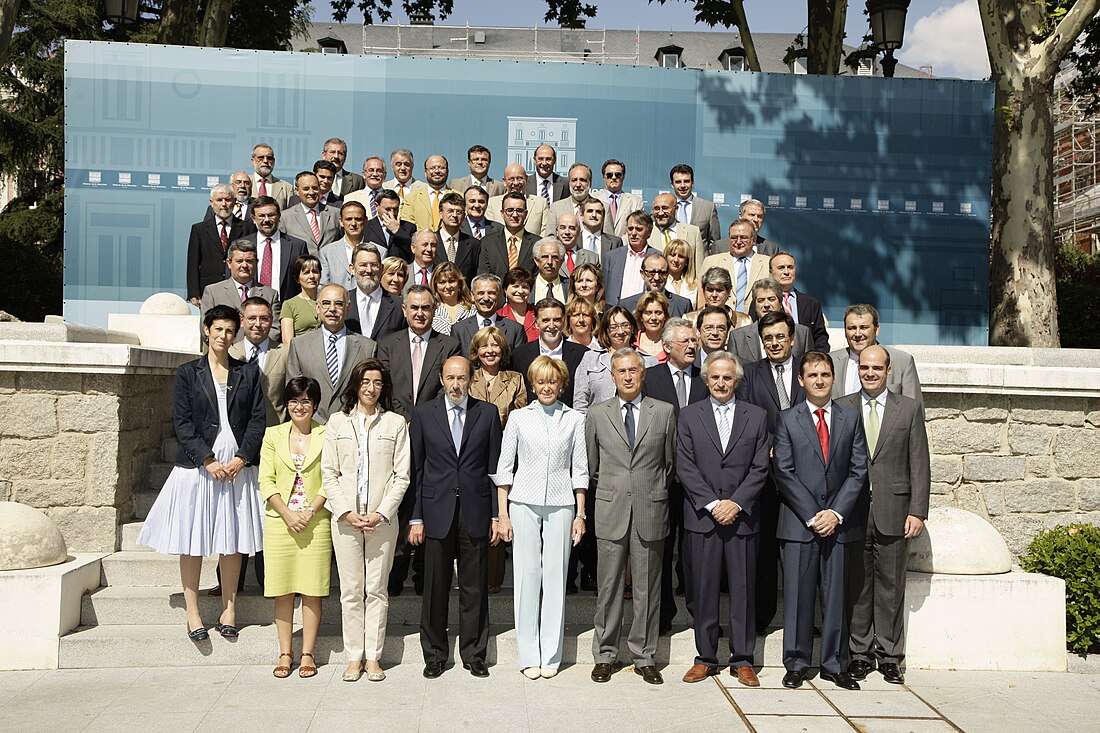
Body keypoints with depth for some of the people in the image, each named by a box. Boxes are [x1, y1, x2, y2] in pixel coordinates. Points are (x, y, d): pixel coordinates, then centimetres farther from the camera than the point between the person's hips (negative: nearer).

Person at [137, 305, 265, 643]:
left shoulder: (248, 373, 9)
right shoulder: (187, 373, 4)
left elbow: (258, 419, 5)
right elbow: (182, 424, -2)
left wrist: (241, 458, -8)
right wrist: (208, 461, -12)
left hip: (238, 466, 1)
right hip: (197, 466, -1)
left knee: (232, 540, 5)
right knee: (192, 541, 2)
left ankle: (229, 611, 15)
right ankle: (193, 614, 11)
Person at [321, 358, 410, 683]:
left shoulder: (395, 423, 5)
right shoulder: (337, 422, 7)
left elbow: (401, 476, 1)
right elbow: (328, 474, 4)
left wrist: (381, 513, -9)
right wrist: (346, 512, -7)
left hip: (382, 519, -1)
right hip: (345, 518, 1)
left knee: (376, 590, 4)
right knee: (350, 591, 5)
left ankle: (373, 657, 12)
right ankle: (354, 656, 14)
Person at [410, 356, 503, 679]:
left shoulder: (488, 413, 5)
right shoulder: (424, 413, 5)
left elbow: (494, 468, 5)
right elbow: (416, 468, 4)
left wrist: (496, 516, 1)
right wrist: (416, 517, -1)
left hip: (475, 513, 0)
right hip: (437, 512, 0)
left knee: (474, 588, 6)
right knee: (435, 588, 6)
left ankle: (474, 654, 20)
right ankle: (434, 655, 20)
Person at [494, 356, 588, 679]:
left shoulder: (575, 419, 7)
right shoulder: (519, 417, 6)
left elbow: (580, 470, 8)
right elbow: (504, 467, 6)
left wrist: (580, 514, 3)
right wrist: (502, 514, 1)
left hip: (560, 505, 0)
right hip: (524, 503, 0)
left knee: (555, 575, 1)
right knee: (527, 575, 1)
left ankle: (551, 655, 12)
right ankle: (528, 656, 9)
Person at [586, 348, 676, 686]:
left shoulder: (664, 412, 4)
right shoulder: (597, 414, 5)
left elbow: (670, 461, 11)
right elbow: (592, 466, 13)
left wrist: (656, 493, 12)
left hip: (650, 510, 0)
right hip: (610, 511, 0)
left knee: (648, 588, 6)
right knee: (609, 586, 5)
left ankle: (645, 657, 18)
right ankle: (605, 655, 16)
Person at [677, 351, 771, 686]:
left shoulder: (756, 416, 8)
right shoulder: (688, 416, 6)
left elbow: (760, 467, 2)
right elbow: (685, 466, -1)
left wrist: (737, 503, -10)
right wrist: (712, 504, -10)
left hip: (742, 517, 0)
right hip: (702, 517, 0)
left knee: (743, 590, 5)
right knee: (704, 590, 5)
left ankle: (742, 660, 15)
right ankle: (706, 658, 15)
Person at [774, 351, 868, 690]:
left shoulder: (851, 418, 10)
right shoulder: (787, 420, 5)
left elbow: (859, 470, 4)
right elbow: (784, 472, -2)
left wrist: (836, 513, -7)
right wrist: (811, 515, -9)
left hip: (839, 522, 2)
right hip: (799, 522, -1)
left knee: (836, 596, 6)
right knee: (798, 595, 2)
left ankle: (834, 664, 17)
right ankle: (796, 663, 13)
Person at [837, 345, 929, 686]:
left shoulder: (909, 409, 7)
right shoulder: (841, 408, 7)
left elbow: (919, 465, 4)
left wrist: (917, 511, -4)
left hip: (893, 512, 0)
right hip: (852, 512, 0)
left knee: (891, 585, 6)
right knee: (856, 585, 6)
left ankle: (889, 656, 17)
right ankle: (860, 654, 17)